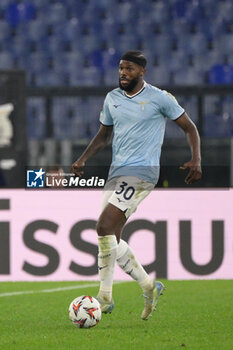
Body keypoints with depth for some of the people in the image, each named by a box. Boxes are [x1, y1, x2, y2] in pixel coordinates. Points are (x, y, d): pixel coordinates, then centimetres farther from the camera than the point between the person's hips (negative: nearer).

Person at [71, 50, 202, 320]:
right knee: (111, 236, 5)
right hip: (117, 172, 7)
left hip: (142, 171, -7)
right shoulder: (112, 99, 12)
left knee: (104, 227, -20)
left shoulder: (159, 98, -4)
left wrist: (196, 159, -11)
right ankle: (148, 286, 18)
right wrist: (82, 159, 7)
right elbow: (103, 135, 22)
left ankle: (105, 295, -15)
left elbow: (189, 127, 3)